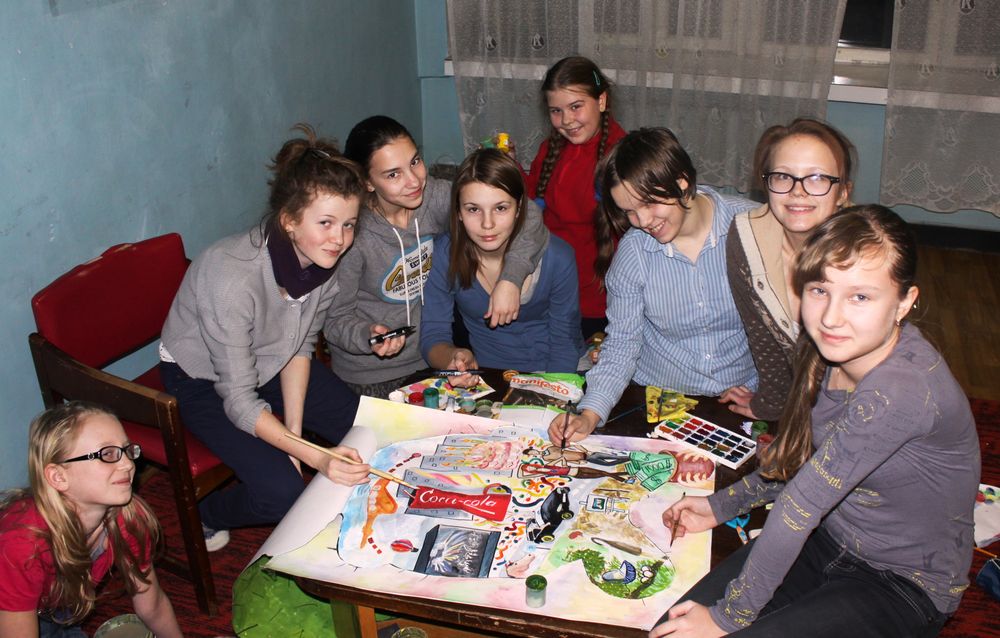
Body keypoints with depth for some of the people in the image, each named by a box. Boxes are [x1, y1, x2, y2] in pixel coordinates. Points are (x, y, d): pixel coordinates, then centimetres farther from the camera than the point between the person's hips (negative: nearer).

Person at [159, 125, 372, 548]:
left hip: (271, 363, 6)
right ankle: (207, 516, 12)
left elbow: (300, 347, -4)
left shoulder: (327, 259, -18)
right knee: (282, 490, -21)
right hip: (203, 379, -6)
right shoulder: (232, 277, -38)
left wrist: (294, 435, -11)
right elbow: (238, 401, -33)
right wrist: (314, 456, -42)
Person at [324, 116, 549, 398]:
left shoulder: (435, 196, -15)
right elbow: (337, 317, -13)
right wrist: (369, 336, -34)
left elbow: (525, 214, -15)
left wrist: (511, 277, -28)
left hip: (431, 356, 4)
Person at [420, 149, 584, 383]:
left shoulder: (557, 258, -15)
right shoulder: (443, 255, -12)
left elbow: (565, 344, -7)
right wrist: (454, 357, -29)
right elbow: (433, 336, -7)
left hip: (552, 376, -1)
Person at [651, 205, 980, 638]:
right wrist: (721, 506, 3)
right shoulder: (834, 350, -7)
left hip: (905, 589, -6)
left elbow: (803, 501, -29)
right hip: (826, 539, 6)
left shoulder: (902, 388, -34)